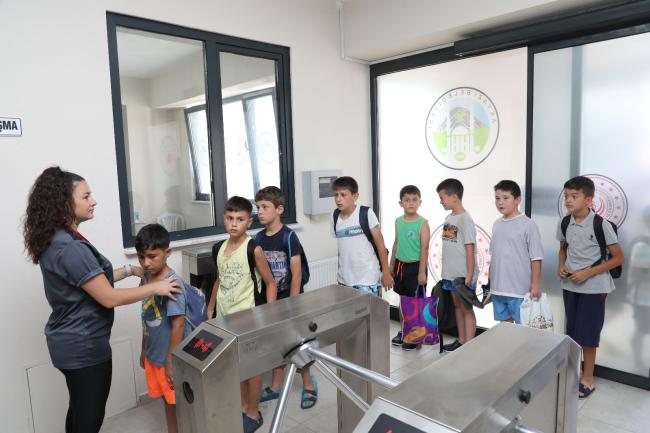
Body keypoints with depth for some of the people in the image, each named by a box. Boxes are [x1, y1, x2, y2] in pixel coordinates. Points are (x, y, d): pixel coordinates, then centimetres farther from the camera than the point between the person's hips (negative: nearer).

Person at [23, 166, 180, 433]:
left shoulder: (56, 241, 6)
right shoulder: (70, 248, -26)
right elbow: (109, 298, -24)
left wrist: (128, 270, 9)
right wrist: (155, 288, -14)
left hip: (71, 342, 10)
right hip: (84, 345, -10)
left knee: (79, 410, 24)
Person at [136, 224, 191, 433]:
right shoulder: (146, 278, 1)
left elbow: (178, 324, -22)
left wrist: (171, 362, -19)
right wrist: (144, 349, 18)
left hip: (171, 358, -7)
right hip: (153, 355, 7)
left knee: (180, 404, 10)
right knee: (168, 400, 23)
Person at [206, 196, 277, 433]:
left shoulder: (254, 249, -15)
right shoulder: (219, 249, 2)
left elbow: (271, 283, -10)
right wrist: (210, 310, 16)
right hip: (224, 317, 6)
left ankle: (254, 413, 27)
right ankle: (242, 408, 36)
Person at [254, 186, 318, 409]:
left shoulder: (288, 236, -17)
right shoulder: (259, 238, 0)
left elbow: (296, 275, -17)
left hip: (290, 299, -5)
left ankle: (309, 385, 27)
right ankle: (275, 387, 32)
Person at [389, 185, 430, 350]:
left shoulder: (422, 223, -12)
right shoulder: (398, 221, 5)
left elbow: (424, 248, -14)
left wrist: (422, 272, -16)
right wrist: (391, 265, 15)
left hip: (415, 266, -6)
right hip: (400, 265, 6)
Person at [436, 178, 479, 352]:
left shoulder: (465, 219, -15)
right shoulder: (449, 217, 8)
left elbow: (470, 249, -17)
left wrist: (469, 276, -19)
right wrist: (445, 271, 14)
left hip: (463, 275, -8)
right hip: (451, 273, 8)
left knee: (466, 308, 3)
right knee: (457, 306, 17)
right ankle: (461, 341, 30)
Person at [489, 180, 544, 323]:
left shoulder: (528, 225, -12)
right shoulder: (496, 224, 6)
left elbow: (536, 258, -12)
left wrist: (535, 284, -13)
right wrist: (489, 281, 15)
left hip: (520, 289, -6)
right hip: (498, 287, 6)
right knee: (505, 323, 18)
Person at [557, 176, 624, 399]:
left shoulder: (601, 225, -16)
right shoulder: (564, 223, -1)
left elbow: (619, 257, -10)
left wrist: (589, 272, -18)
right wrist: (561, 266, -3)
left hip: (593, 287, -5)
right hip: (570, 285, 5)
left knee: (587, 334, 4)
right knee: (572, 331, 15)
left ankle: (588, 379, 20)